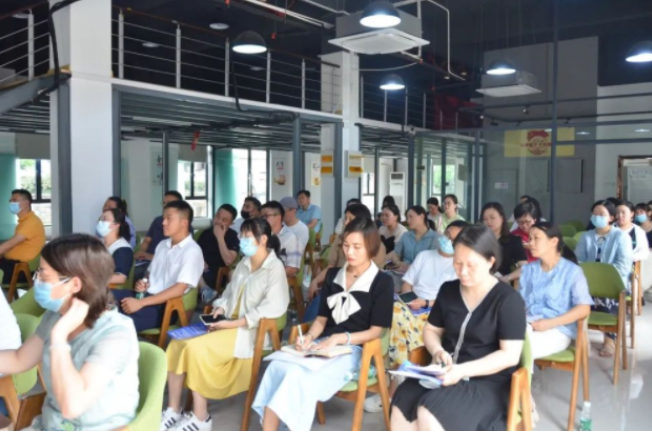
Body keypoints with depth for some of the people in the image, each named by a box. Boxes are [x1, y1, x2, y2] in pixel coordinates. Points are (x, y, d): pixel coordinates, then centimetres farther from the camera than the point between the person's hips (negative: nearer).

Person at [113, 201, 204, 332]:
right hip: (147, 295, 8)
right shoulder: (162, 245, 15)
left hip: (165, 306, -8)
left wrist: (141, 303, -22)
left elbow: (179, 290, -19)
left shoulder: (192, 251, -11)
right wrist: (143, 283, 1)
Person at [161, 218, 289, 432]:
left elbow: (271, 309, -20)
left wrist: (232, 323, -22)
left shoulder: (275, 268, -10)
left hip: (251, 331, -8)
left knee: (195, 348, -24)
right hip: (230, 324, 8)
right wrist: (220, 309, -6)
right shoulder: (243, 263, 14)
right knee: (178, 343, -11)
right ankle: (173, 411, -2)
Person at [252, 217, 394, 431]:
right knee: (278, 366, -25)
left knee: (301, 376, -31)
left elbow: (375, 332, -5)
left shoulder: (382, 282, -2)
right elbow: (322, 318, 14)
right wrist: (309, 337, -7)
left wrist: (339, 338, -17)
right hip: (323, 344, 5)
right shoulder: (333, 275, 14)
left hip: (353, 349, -5)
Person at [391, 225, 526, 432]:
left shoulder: (508, 299, -9)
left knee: (429, 415, -31)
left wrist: (463, 370, -24)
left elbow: (510, 355, -13)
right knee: (401, 408, -26)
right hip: (446, 374, 5)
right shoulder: (448, 290, 8)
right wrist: (437, 351, -5)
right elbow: (431, 330, 18)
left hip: (487, 382, -5)